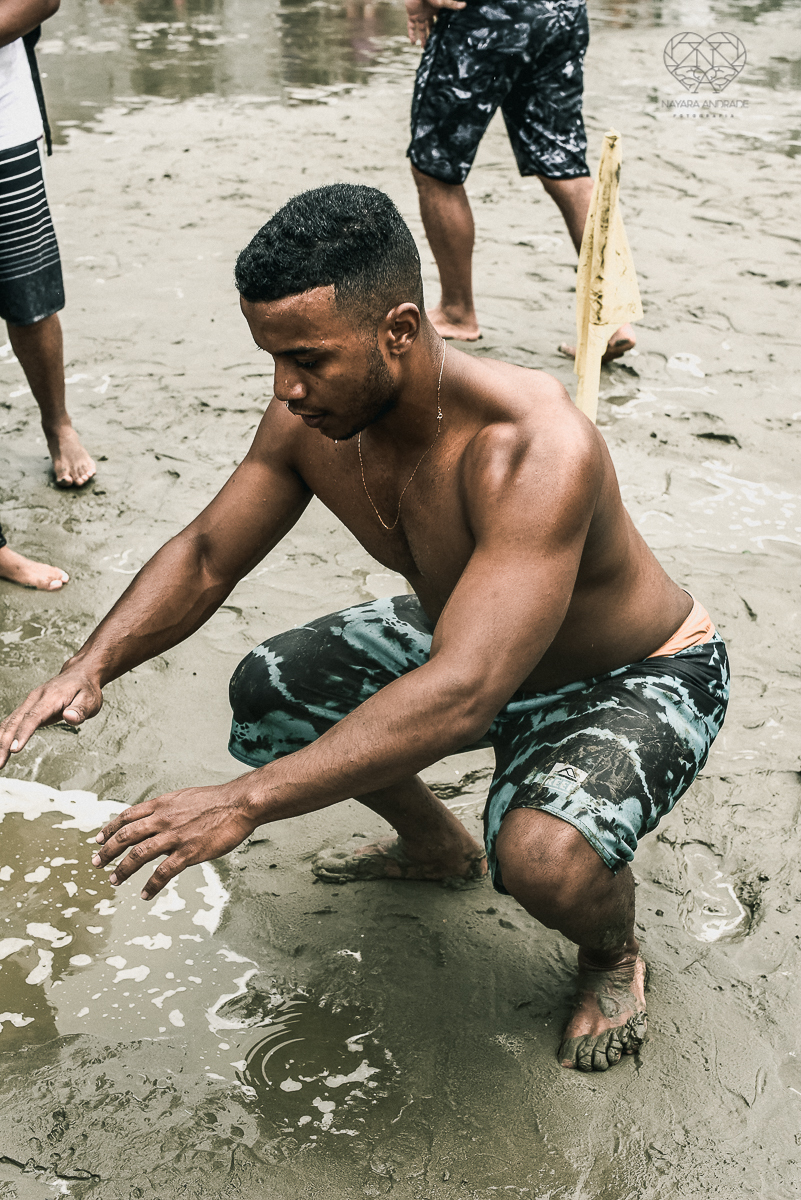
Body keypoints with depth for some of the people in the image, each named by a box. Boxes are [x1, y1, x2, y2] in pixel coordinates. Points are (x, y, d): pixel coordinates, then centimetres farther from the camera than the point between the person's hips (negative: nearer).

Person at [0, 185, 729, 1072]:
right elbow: (207, 555, -4)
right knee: (269, 692, 5)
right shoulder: (311, 418, -17)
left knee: (543, 855, -35)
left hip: (639, 679, -7)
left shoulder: (535, 449, -41)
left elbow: (461, 697, -47)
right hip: (462, 638, 7)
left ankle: (613, 951, 5)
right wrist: (93, 663, -22)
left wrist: (245, 801, -49)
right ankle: (435, 843, 30)